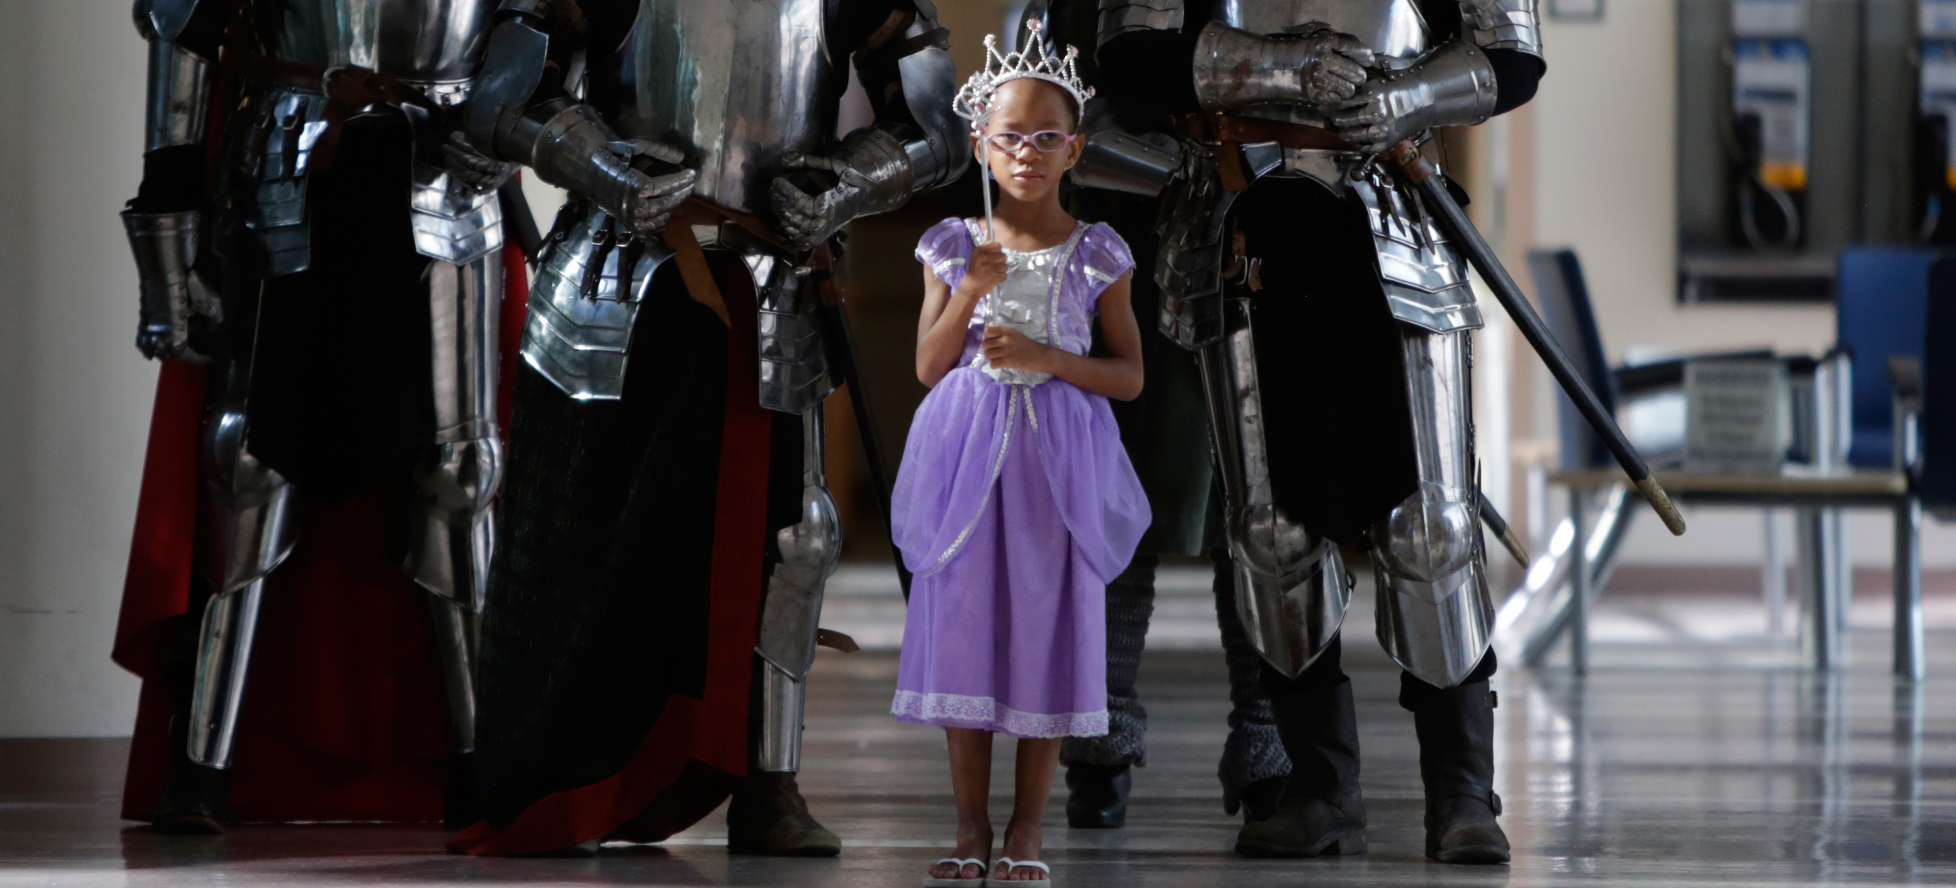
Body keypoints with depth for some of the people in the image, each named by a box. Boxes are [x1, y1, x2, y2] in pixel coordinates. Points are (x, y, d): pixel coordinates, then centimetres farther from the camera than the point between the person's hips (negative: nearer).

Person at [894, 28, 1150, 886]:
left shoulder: (1096, 256, 1)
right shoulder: (954, 247, 3)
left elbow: (1130, 376, 2)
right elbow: (928, 368, 1)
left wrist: (1046, 357, -14)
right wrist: (970, 290, -14)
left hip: (1057, 458, -1)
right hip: (967, 455, 1)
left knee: (1046, 631, 1)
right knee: (961, 629, 1)